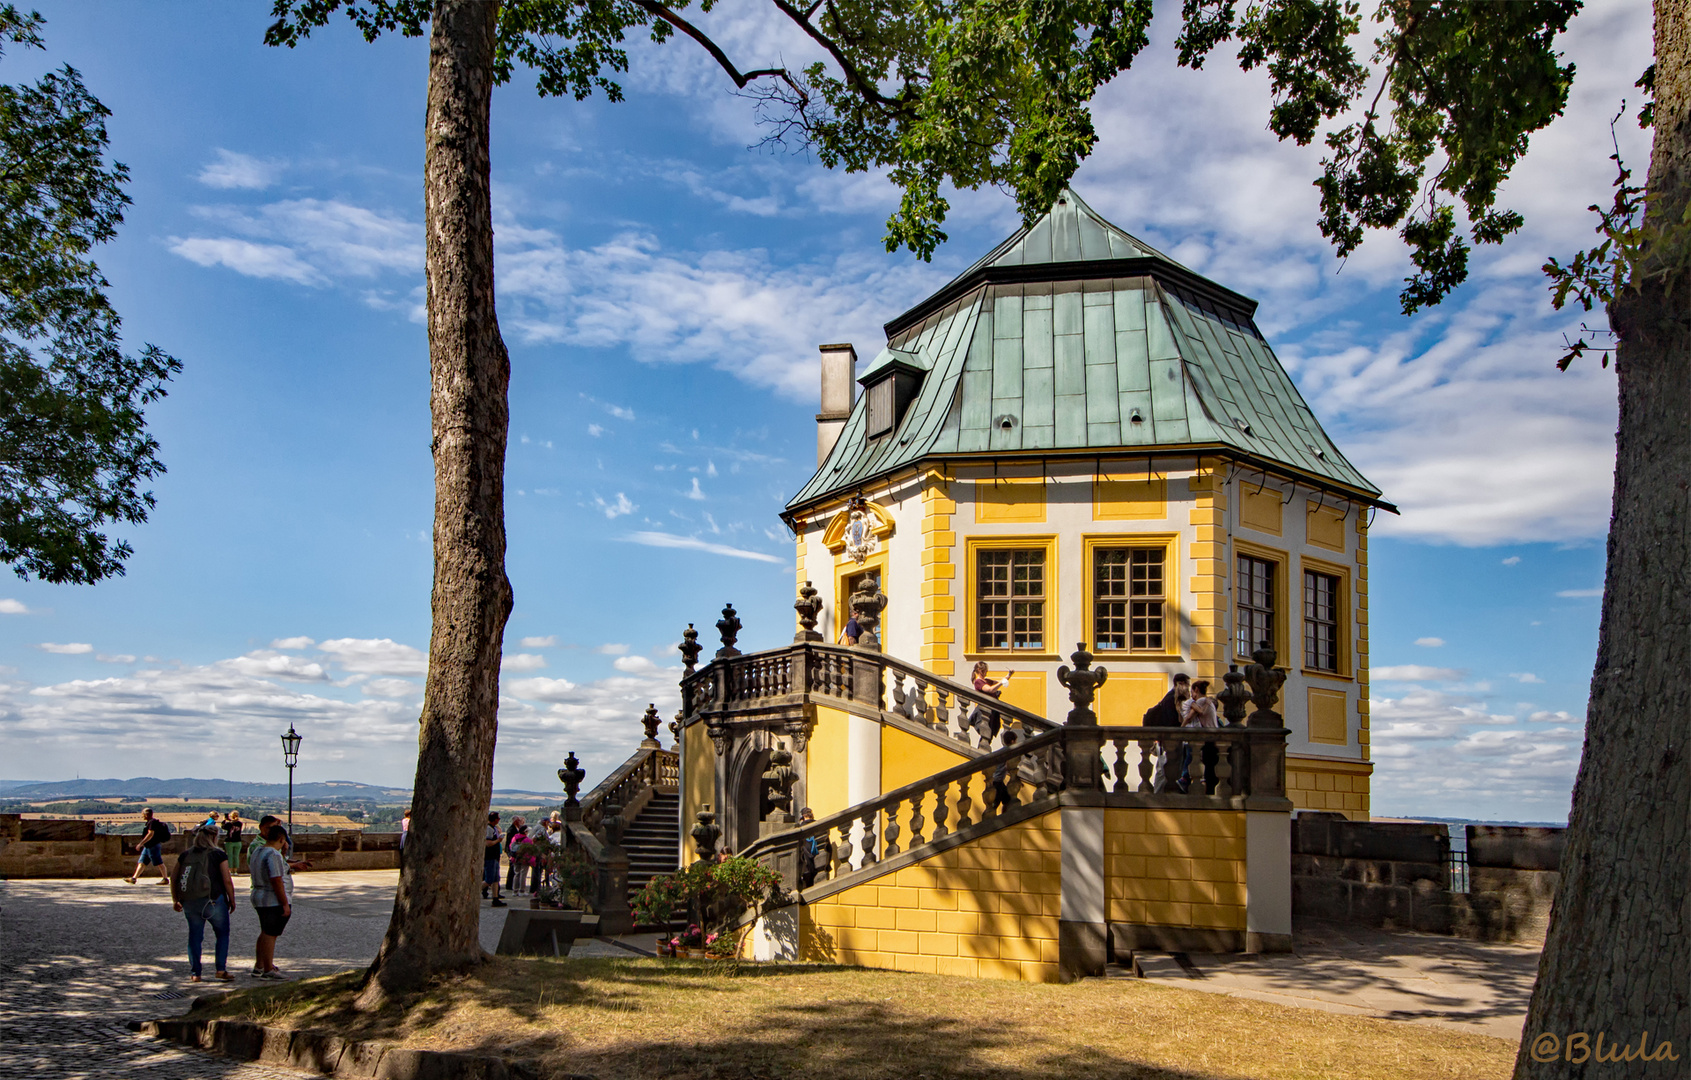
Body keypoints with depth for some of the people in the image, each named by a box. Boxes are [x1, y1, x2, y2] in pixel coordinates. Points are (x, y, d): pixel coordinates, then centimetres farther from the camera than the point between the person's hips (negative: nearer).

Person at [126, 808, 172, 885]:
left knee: (159, 863, -6)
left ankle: (165, 879, -1)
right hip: (148, 847, 11)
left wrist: (141, 843, -25)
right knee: (141, 863, 8)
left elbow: (151, 834, -25)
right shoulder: (149, 822, 16)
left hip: (153, 846, -11)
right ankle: (133, 878, 9)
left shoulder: (152, 822, -16)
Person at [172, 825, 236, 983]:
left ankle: (194, 973, 11)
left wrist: (175, 900, 19)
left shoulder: (185, 855, 9)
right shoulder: (219, 854, -4)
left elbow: (173, 878, 10)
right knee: (222, 934, 10)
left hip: (189, 903, 4)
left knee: (194, 936, 12)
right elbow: (227, 880, -8)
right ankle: (221, 969, 4)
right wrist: (232, 900, 2)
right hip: (213, 901, -4)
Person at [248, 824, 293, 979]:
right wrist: (285, 904, -20)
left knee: (265, 934, 19)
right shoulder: (273, 854, -20)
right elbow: (277, 881, -23)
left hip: (259, 897, 10)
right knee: (270, 934, -2)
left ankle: (258, 967, 25)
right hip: (274, 901, -10)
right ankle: (268, 970, 4)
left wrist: (283, 852, 14)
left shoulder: (257, 852, 11)